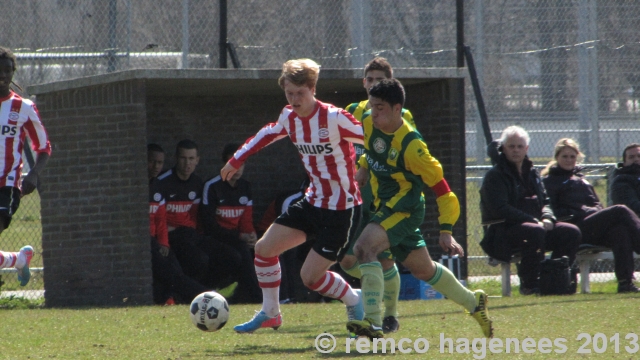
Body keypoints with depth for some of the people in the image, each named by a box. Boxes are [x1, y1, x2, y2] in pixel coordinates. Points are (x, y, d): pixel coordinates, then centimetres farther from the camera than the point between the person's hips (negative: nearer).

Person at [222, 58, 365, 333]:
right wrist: (236, 160, 31)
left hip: (341, 210, -8)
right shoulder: (289, 118, 2)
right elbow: (268, 134, 23)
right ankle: (270, 314, 23)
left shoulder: (334, 119, -22)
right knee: (264, 248, 6)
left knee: (310, 277, -9)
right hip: (313, 202, 8)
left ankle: (354, 302, 18)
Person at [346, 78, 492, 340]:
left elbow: (440, 186, -21)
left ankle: (373, 323, -31)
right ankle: (473, 303, 41)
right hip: (384, 205, 8)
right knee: (423, 269, 20)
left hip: (404, 208, -8)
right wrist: (364, 168, 9)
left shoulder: (410, 145, -25)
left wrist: (446, 231, -23)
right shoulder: (369, 126, -5)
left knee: (365, 246, -29)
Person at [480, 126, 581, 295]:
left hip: (534, 223, 7)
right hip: (503, 233, -7)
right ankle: (529, 284, -27)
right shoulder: (494, 176, -5)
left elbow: (545, 202, 20)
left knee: (571, 232, -11)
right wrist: (533, 221, -21)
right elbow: (500, 209, -16)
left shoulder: (531, 173, 19)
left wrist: (547, 218, -5)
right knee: (535, 231, -37)